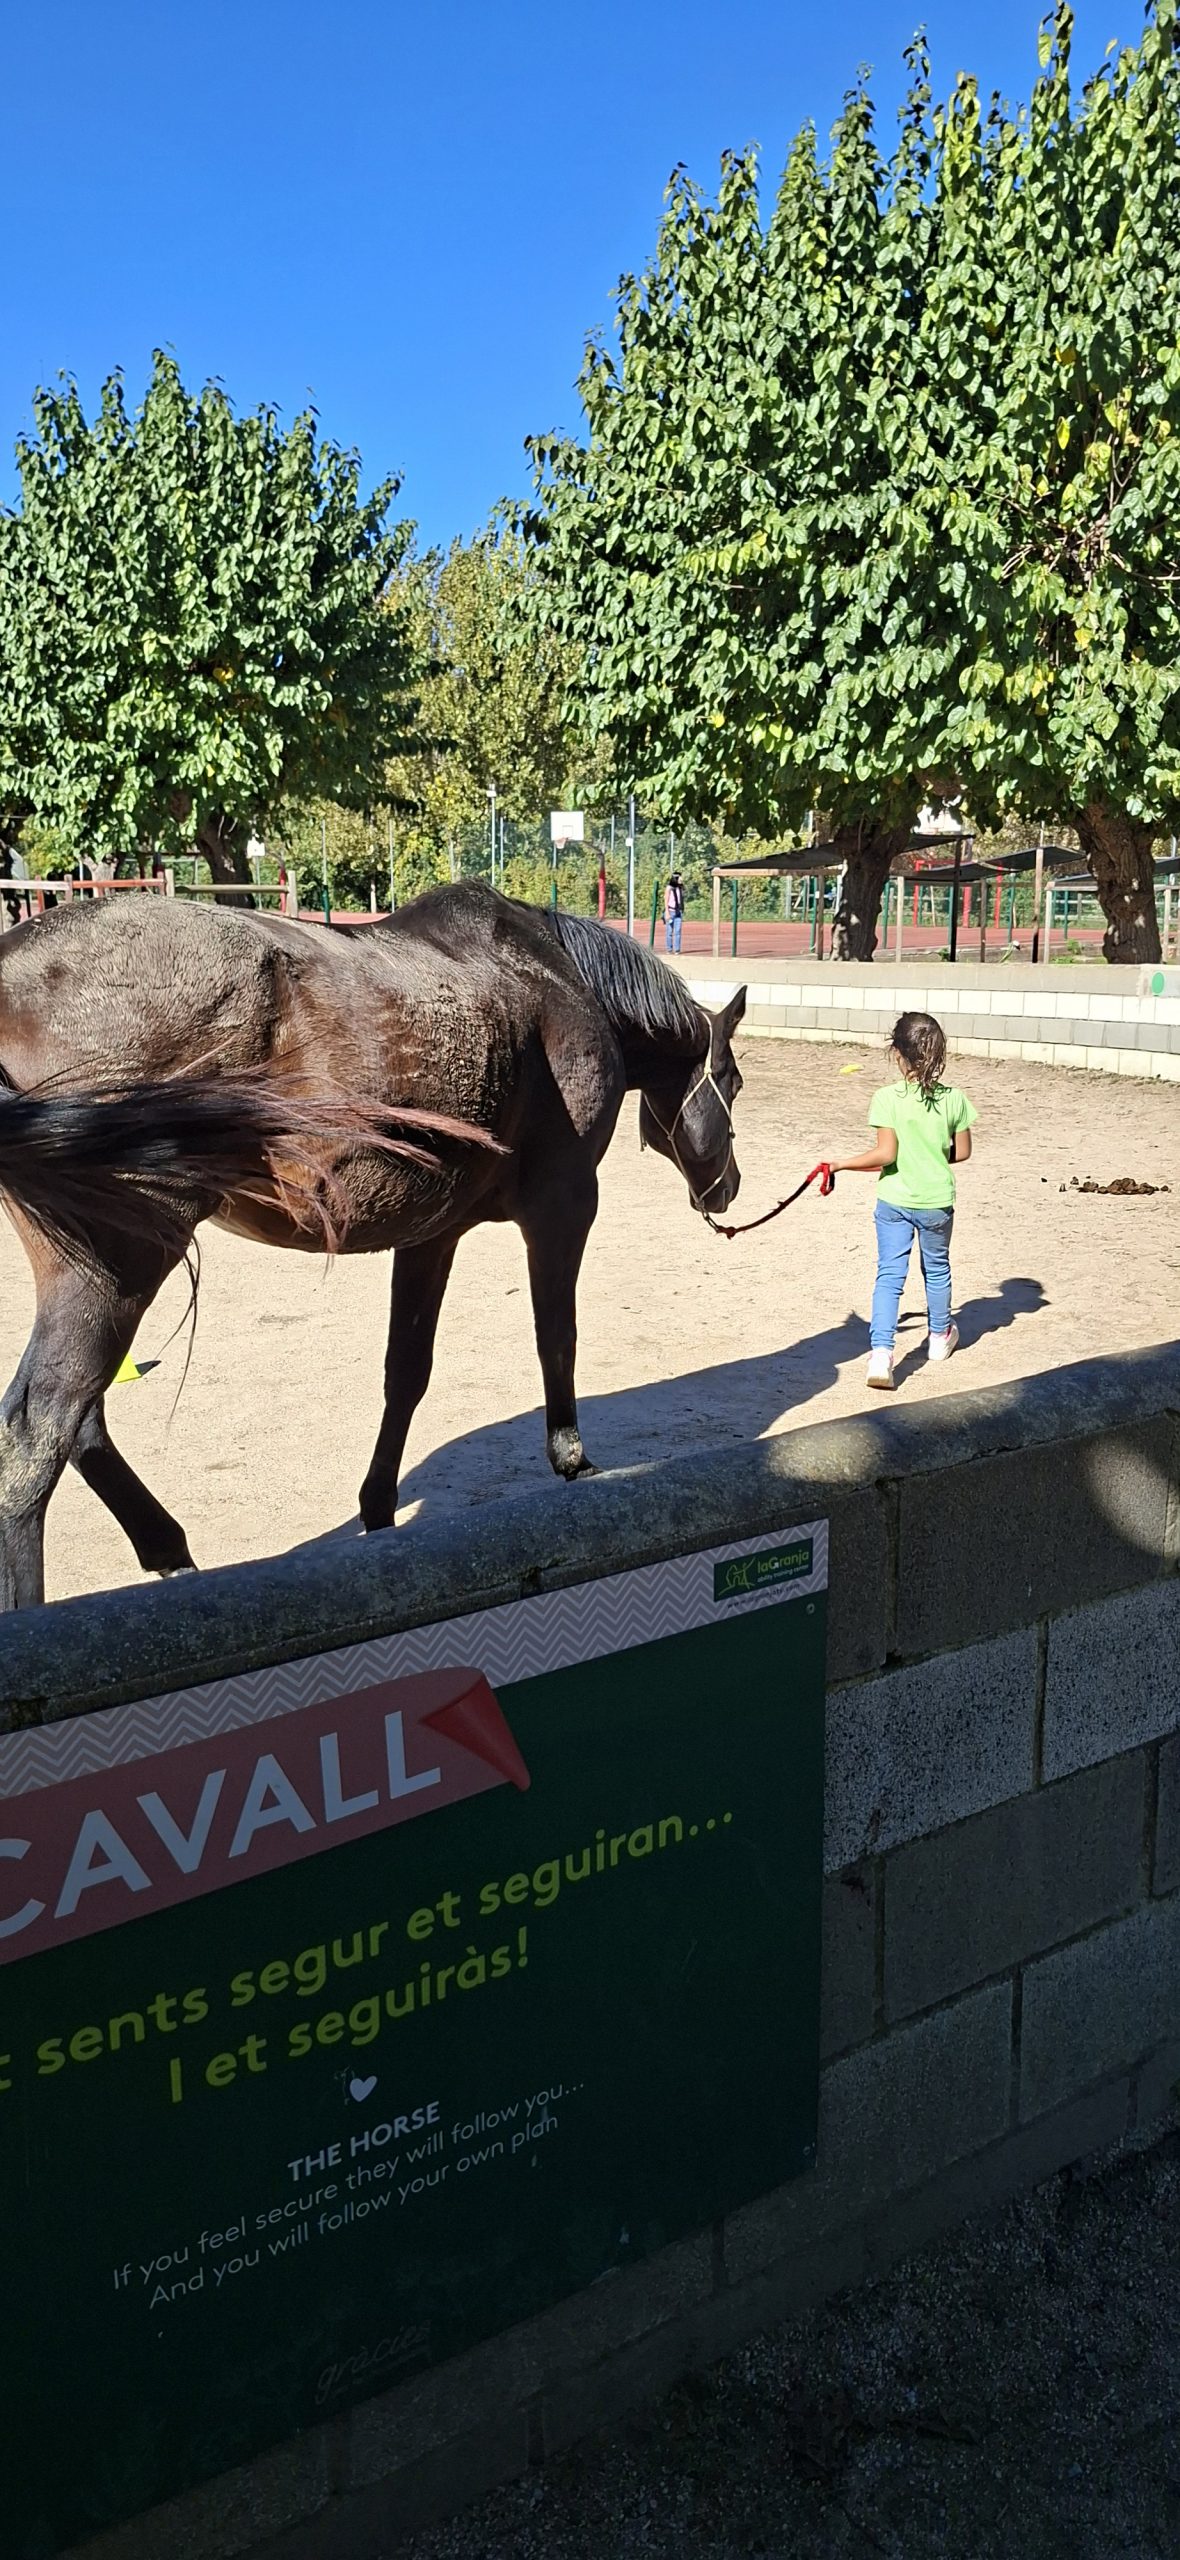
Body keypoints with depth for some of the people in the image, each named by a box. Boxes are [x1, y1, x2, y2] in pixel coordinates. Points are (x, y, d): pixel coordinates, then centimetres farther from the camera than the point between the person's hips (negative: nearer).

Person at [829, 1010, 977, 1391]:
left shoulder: (887, 1098, -16)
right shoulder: (954, 1099, -7)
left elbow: (885, 1153, -19)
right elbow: (962, 1152, 2)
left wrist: (841, 1165, -9)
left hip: (894, 1202, -2)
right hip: (937, 1202, 2)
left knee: (889, 1275, 1)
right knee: (937, 1269, 23)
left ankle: (881, 1352, -14)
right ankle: (940, 1336, 43)